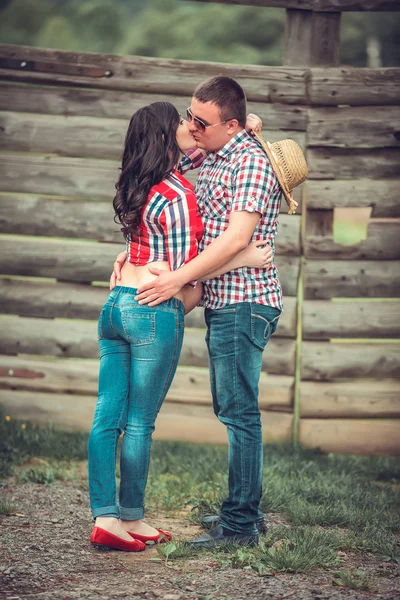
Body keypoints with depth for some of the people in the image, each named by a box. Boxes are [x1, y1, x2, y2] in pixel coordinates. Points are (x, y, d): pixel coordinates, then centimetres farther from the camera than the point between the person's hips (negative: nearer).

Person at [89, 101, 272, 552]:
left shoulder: (140, 186, 12)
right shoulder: (179, 196, -13)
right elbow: (184, 271, -13)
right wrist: (242, 259, -7)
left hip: (115, 305, 8)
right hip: (155, 312, -8)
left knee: (107, 417, 5)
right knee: (140, 424, 1)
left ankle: (104, 516, 6)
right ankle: (131, 519, 9)